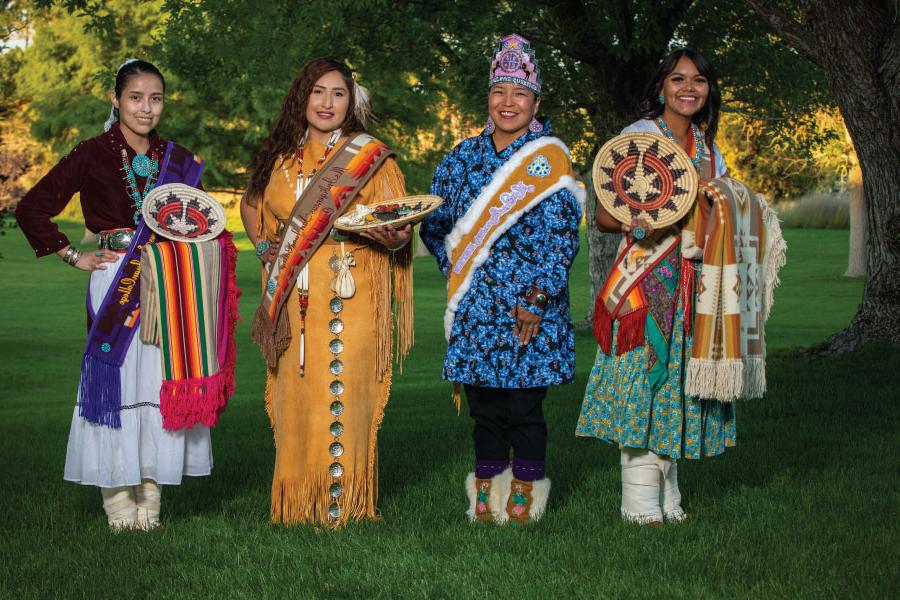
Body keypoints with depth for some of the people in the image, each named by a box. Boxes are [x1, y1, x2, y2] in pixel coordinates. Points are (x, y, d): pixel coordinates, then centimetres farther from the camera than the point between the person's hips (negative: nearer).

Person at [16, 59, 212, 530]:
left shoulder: (177, 161, 12)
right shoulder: (93, 156, -1)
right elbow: (31, 209, -2)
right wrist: (73, 257, -4)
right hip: (115, 283, -4)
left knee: (162, 384, 2)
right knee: (114, 381, -4)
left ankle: (149, 497, 10)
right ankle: (118, 501, 2)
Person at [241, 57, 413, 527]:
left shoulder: (372, 158, 1)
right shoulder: (281, 158, 13)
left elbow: (400, 227, -3)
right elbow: (251, 205, 31)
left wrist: (390, 237, -25)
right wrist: (267, 251, 18)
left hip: (350, 299, -4)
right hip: (293, 304, 4)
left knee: (342, 394, -7)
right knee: (293, 396, 3)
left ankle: (342, 503, 0)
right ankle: (295, 502, 11)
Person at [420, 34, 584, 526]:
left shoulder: (548, 160, -1)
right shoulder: (465, 156, 10)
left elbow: (561, 236, -7)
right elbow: (434, 224, 18)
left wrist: (537, 298, -13)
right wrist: (458, 270, 9)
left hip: (530, 306, -3)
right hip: (476, 305, 3)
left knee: (524, 407, 0)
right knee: (483, 407, 8)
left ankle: (524, 496, 11)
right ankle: (485, 495, 18)